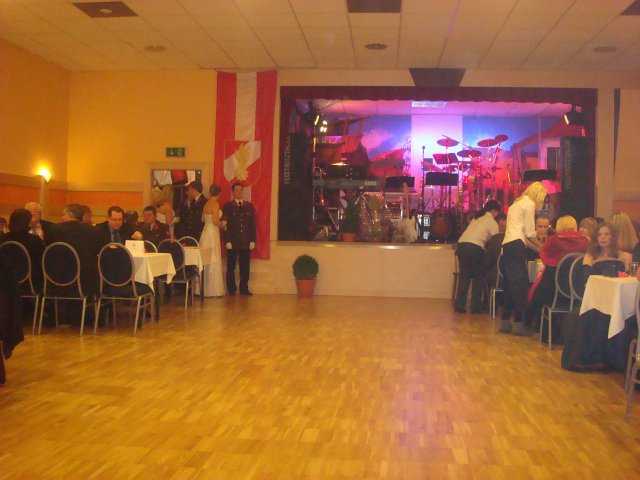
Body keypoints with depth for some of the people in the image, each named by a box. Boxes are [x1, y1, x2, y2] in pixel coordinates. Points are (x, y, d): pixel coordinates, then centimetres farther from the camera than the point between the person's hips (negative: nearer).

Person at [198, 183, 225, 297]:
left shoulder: (207, 204, 9)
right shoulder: (215, 204, -14)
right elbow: (215, 221, -21)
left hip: (206, 232, 8)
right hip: (212, 233, -8)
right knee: (213, 261, -2)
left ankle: (205, 288, 16)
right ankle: (213, 290, 3)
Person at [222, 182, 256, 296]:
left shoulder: (249, 206, 12)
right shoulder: (228, 206, 4)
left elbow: (253, 225, 10)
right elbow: (225, 225, -1)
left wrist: (253, 240, 3)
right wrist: (227, 241, -9)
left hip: (246, 242, 2)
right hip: (232, 242, -2)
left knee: (245, 267, 4)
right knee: (231, 267, 4)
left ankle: (244, 289, 12)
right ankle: (231, 289, 12)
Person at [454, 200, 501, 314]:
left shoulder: (477, 218, 25)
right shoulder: (492, 223, 7)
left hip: (462, 244, 6)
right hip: (475, 247, -6)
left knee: (464, 275, 12)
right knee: (478, 277, 9)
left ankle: (459, 305, 8)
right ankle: (475, 307, 9)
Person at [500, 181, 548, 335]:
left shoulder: (517, 204, 28)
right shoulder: (529, 204, 0)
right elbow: (530, 233, -3)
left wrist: (536, 248, 26)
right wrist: (540, 247, 14)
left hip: (507, 246, 10)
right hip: (516, 247, -10)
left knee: (510, 285, 11)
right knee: (521, 285, -9)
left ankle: (505, 322, 13)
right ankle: (519, 323, -10)